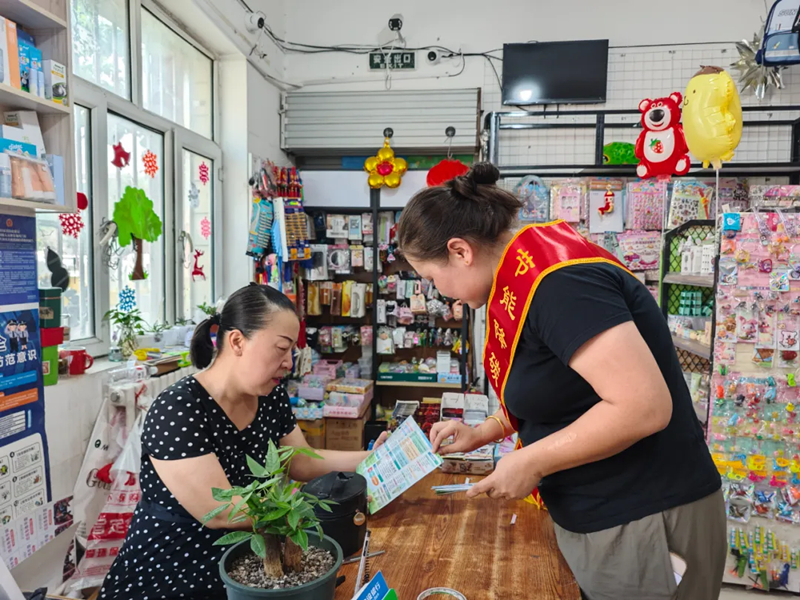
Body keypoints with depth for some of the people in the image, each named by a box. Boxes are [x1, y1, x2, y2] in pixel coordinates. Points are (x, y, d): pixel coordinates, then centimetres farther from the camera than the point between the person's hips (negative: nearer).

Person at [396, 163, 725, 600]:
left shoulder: (554, 281, -26)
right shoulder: (518, 281, 4)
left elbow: (644, 407, -30)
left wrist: (530, 462, -21)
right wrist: (483, 433, 9)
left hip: (642, 525, -9)